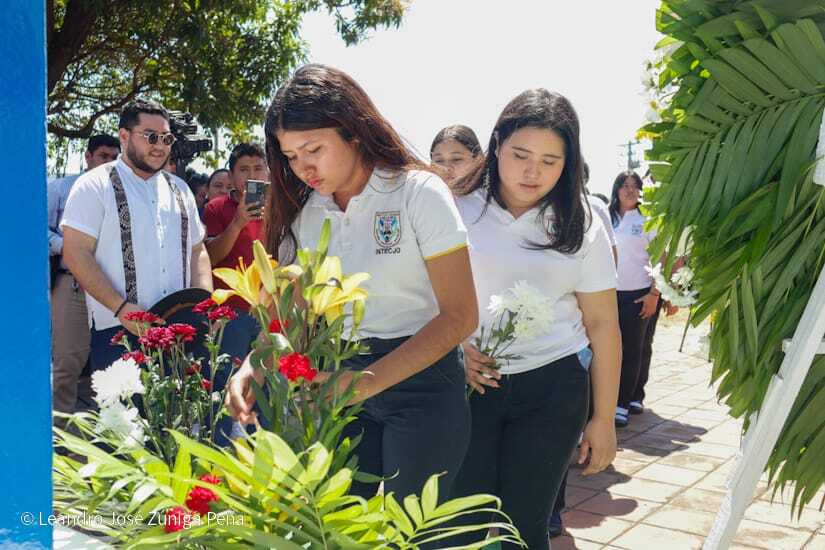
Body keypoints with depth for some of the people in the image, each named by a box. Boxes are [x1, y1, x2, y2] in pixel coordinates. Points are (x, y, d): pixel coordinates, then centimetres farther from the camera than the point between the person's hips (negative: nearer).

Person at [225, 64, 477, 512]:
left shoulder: (418, 193, -12)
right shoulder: (302, 213, 3)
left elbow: (459, 316, -17)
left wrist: (368, 382, -27)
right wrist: (253, 367, -20)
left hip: (419, 379, -4)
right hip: (344, 381, 4)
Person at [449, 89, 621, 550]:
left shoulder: (579, 229, 2)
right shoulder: (459, 210, -1)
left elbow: (603, 327, 4)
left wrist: (604, 419, 3)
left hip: (552, 389, 1)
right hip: (470, 384, 0)